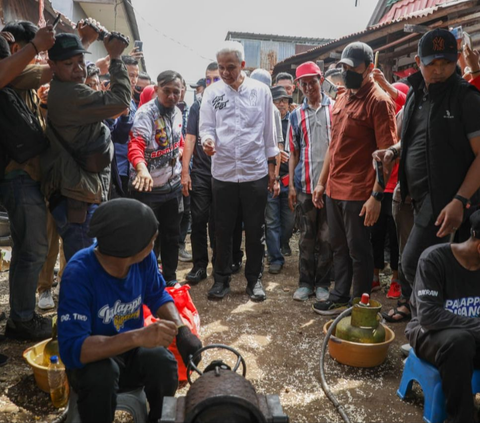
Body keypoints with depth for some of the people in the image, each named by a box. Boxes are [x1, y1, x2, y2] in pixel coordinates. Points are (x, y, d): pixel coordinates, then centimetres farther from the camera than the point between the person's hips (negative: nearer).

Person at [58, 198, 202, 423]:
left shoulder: (144, 258, -17)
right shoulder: (79, 274, -31)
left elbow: (157, 295, 1)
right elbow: (72, 349, -36)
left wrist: (181, 328, -19)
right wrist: (139, 336, -48)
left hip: (131, 350, 4)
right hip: (92, 357, -3)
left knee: (163, 362, -26)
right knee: (101, 375, -35)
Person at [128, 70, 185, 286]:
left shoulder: (177, 112, 5)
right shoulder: (146, 113, -19)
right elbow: (135, 146, -33)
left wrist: (179, 151, 1)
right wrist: (142, 169, -52)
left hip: (173, 184, 7)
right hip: (148, 187, -7)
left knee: (172, 234, 18)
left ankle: (170, 278, 35)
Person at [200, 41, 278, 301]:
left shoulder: (261, 91, 2)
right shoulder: (212, 93, 3)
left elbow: (269, 131, 5)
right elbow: (207, 127, 2)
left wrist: (271, 165, 4)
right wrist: (208, 140, -22)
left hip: (255, 172, 0)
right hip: (223, 172, 1)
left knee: (255, 230, 8)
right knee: (223, 230, 10)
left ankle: (254, 278, 24)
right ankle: (221, 278, 25)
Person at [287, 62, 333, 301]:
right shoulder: (296, 115, 11)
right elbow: (294, 153, 12)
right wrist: (291, 184, 6)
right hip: (304, 185, 2)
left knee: (326, 236, 5)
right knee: (307, 236, 9)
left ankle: (322, 283, 17)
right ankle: (305, 282, 19)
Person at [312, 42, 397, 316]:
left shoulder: (379, 101, -10)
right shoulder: (342, 100, 13)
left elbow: (386, 153, -15)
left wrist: (376, 195, -20)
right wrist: (322, 182, 15)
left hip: (359, 193, -7)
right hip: (334, 190, 7)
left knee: (358, 252, 5)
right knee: (340, 247, 17)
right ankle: (340, 298, 31)